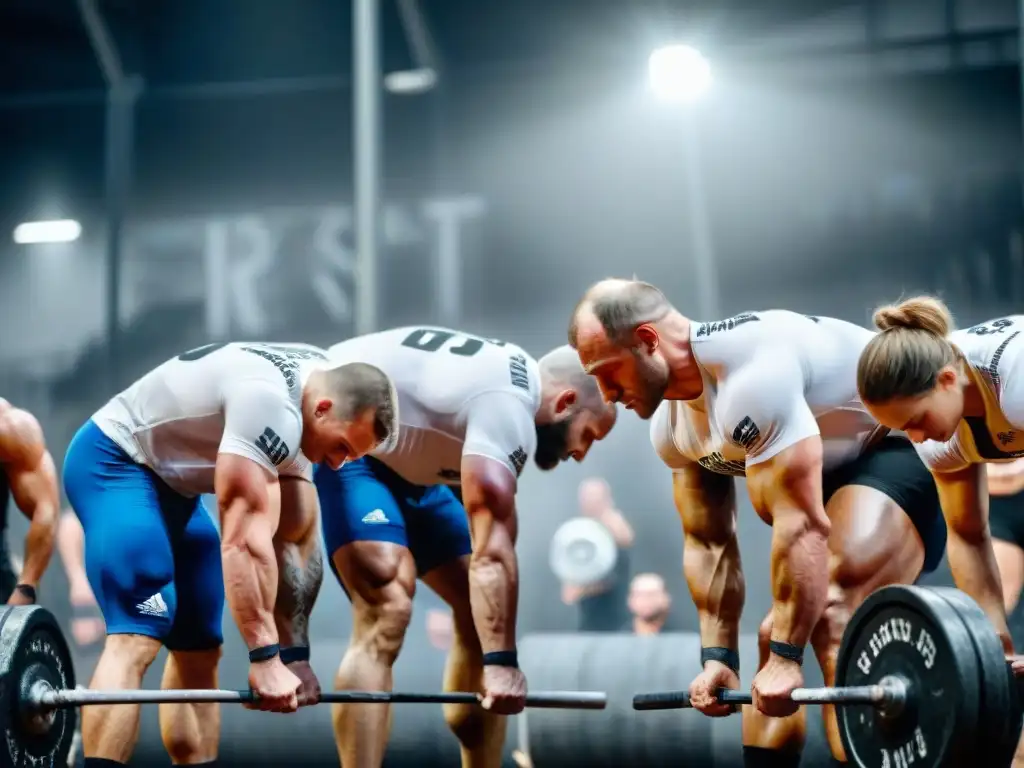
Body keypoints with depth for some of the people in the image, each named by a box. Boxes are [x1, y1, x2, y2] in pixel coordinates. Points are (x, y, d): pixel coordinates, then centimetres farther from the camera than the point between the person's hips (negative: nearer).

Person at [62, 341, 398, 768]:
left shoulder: (300, 408, 1)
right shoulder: (270, 404, -29)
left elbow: (295, 538, 3)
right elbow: (245, 538, -32)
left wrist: (295, 653, 0)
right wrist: (266, 658, -34)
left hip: (169, 480, 10)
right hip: (113, 464, -10)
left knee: (198, 649, 8)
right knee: (137, 638, -23)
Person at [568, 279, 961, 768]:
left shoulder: (749, 373, -31)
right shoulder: (671, 425, 0)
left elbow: (801, 523, -31)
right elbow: (708, 543, 7)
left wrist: (785, 657, -28)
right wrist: (718, 658, 2)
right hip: (835, 468, 10)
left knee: (832, 621, -25)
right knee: (778, 635, 9)